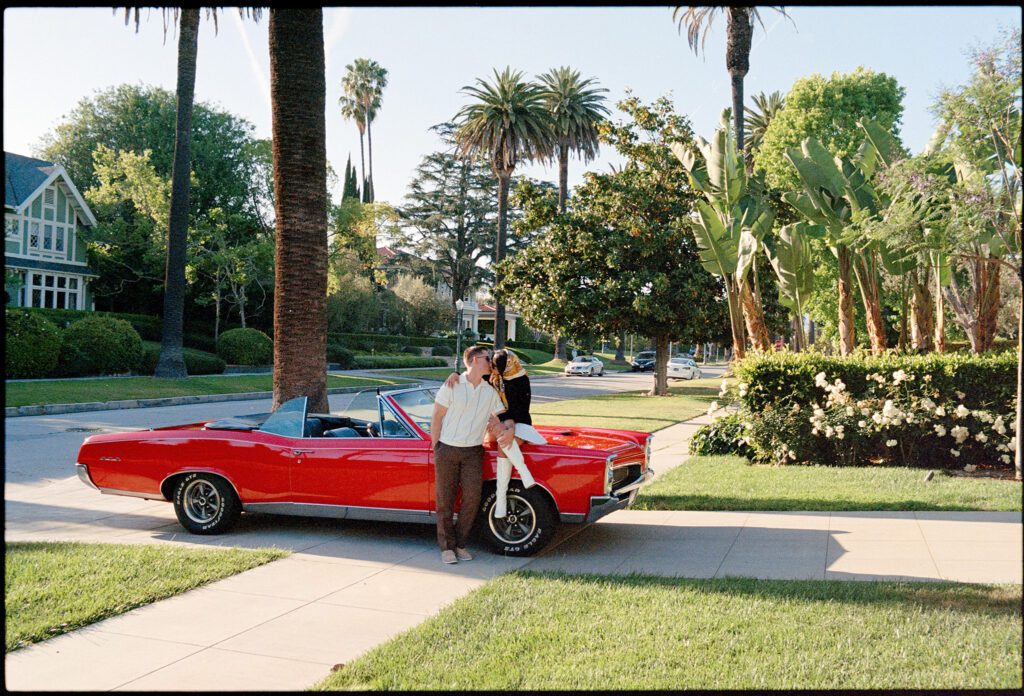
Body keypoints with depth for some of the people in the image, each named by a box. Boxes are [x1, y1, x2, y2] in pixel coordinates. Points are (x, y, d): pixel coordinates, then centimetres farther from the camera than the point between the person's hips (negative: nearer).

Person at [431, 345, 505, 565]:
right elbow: (437, 418, -3)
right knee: (445, 500, 3)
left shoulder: (490, 392, 6)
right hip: (447, 450, -3)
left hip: (473, 452, 3)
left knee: (472, 498, -2)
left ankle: (460, 544, 15)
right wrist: (436, 448, -5)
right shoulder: (451, 386, -6)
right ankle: (446, 547, 15)